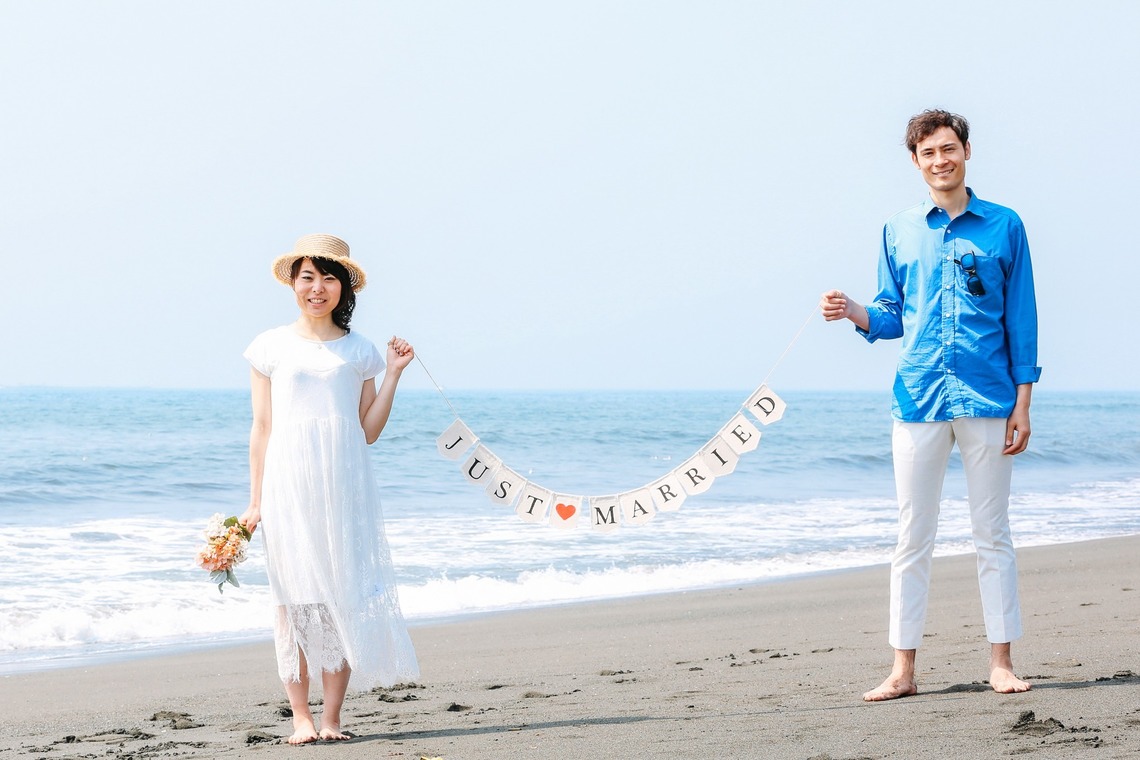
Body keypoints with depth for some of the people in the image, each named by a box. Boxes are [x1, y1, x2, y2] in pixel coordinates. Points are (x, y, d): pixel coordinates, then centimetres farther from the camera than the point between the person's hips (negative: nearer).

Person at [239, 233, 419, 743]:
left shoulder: (360, 351, 11)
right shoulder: (271, 347, 8)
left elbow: (368, 432, 10)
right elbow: (261, 428, 7)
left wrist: (393, 375, 4)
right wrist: (255, 500, 3)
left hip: (344, 485, 1)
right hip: (288, 484, -1)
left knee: (343, 593, -3)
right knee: (293, 596, -3)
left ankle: (332, 717, 2)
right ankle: (300, 716, 2)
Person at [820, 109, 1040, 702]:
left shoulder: (1003, 226, 5)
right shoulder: (899, 231, 11)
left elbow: (1021, 319, 4)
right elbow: (893, 318, 14)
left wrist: (1022, 404, -1)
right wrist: (853, 313, -8)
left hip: (987, 399, -2)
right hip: (919, 398, 2)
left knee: (992, 534, 4)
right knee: (912, 537, 2)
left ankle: (1001, 662, 10)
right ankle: (903, 669, 5)